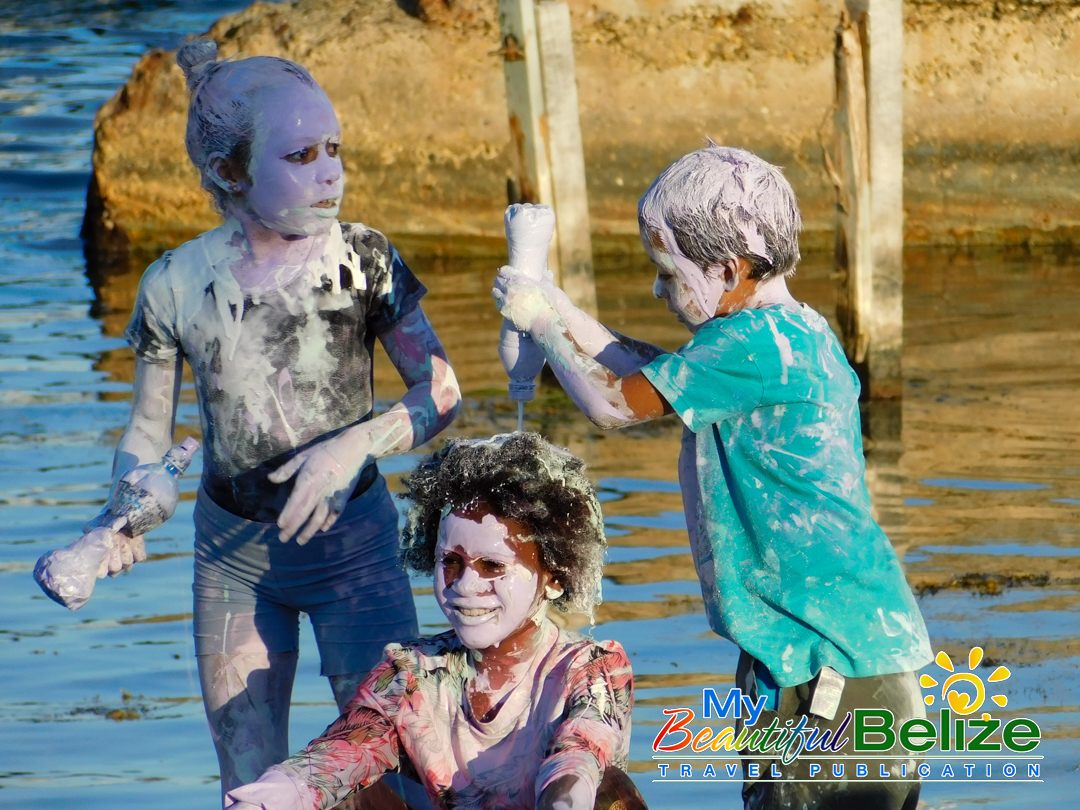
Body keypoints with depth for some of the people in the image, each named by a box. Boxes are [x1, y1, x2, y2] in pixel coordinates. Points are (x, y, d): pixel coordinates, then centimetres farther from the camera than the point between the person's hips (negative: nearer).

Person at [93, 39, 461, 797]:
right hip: (233, 552, 1)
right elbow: (149, 432, 3)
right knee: (250, 787, 6)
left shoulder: (363, 259, -11)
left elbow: (441, 392, -9)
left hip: (352, 542, -1)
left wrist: (357, 444, -26)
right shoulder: (178, 285, -8)